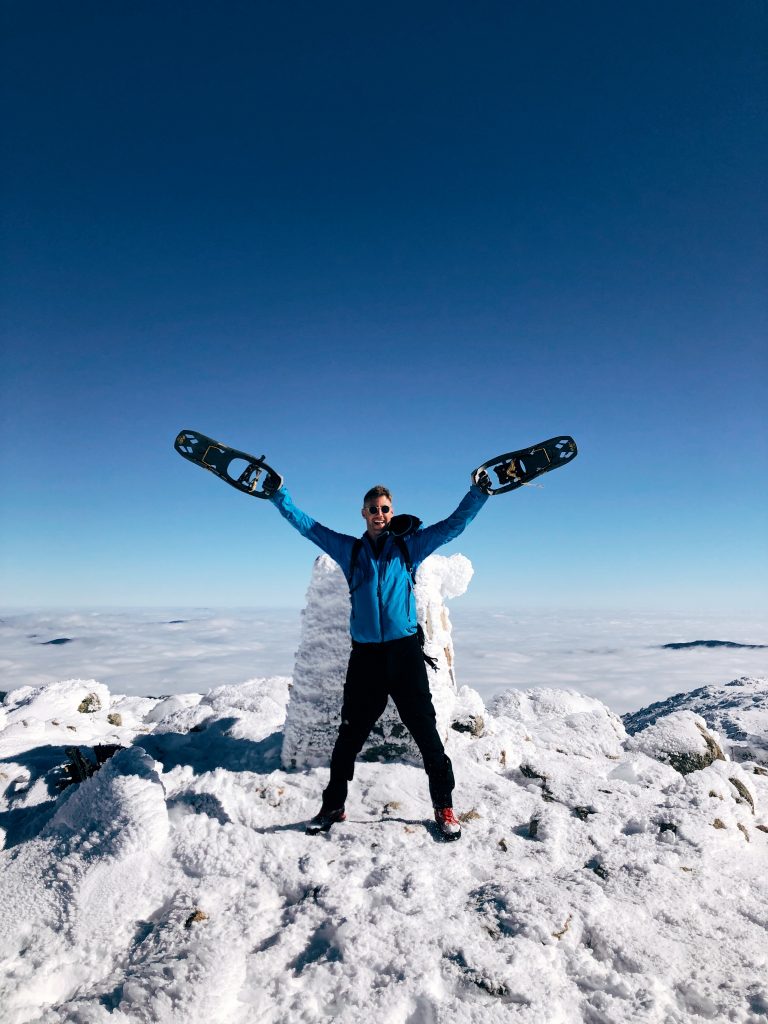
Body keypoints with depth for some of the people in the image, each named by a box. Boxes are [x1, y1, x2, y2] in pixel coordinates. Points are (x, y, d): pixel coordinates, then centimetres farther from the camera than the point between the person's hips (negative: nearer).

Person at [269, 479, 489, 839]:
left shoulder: (409, 546, 5)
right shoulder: (349, 550, 7)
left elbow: (454, 524, 3)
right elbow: (305, 523, 9)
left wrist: (479, 491, -5)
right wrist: (277, 493, 5)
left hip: (405, 650, -1)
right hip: (365, 653, 1)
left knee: (425, 730, 3)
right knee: (350, 734, 10)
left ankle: (443, 805, 21)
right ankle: (333, 805, 28)